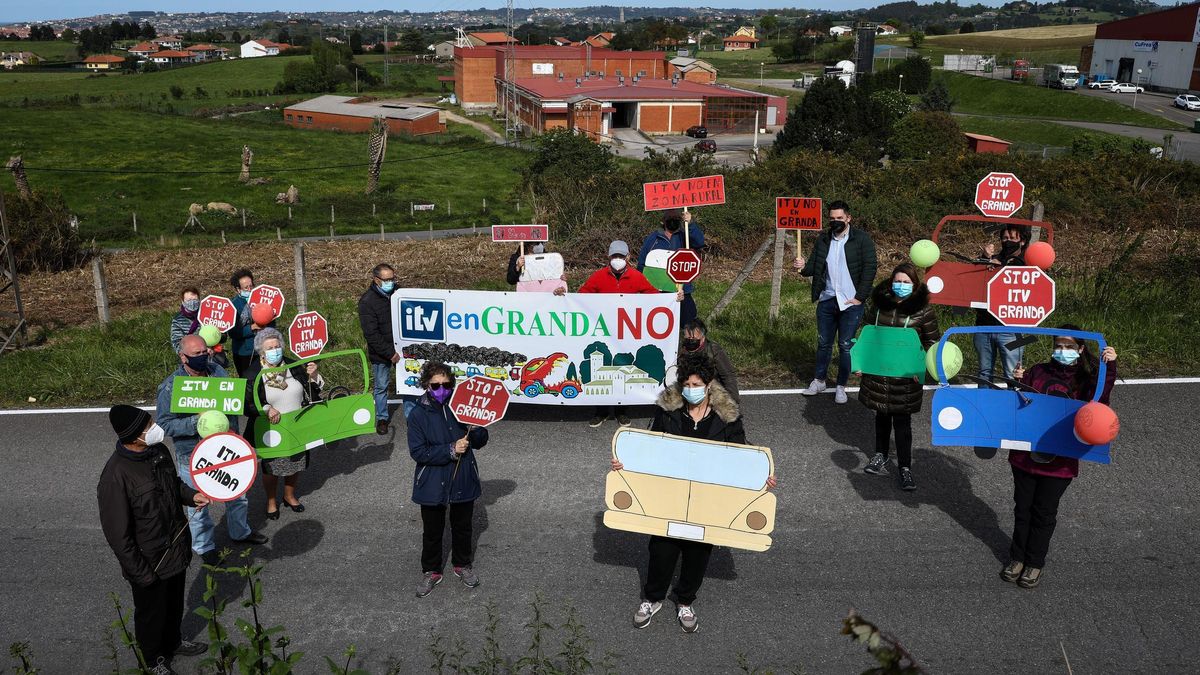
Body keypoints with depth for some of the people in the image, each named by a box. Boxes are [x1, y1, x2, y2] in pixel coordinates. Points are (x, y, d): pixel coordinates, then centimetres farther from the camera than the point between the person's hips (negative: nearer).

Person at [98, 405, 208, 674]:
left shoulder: (159, 451, -8)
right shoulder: (115, 476, -31)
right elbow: (117, 533, -24)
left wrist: (191, 496, -7)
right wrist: (141, 573, -18)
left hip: (176, 548, 7)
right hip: (149, 563, -6)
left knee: (175, 604, 28)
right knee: (151, 613, 19)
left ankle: (172, 642, 54)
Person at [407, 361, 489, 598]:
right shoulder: (418, 414, -12)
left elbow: (481, 440, 0)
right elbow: (417, 451, -18)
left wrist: (472, 434, -23)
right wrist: (450, 450, -24)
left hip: (463, 480, 2)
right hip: (432, 484, -2)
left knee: (462, 526, 20)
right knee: (432, 531, 15)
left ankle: (462, 565, 42)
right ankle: (431, 571, 35)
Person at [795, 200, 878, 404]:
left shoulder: (862, 238, -6)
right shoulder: (823, 240, 7)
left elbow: (870, 268, -9)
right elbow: (814, 266, 10)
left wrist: (860, 297, -13)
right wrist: (804, 267, -14)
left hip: (850, 302, -4)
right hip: (827, 301, 4)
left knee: (845, 346, 4)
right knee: (824, 343, 14)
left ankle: (841, 387, 17)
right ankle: (819, 381, 28)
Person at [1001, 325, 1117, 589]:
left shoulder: (1087, 379, -5)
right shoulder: (1038, 372, 0)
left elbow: (1100, 402, -25)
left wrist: (1109, 369, -34)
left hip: (1059, 461, -2)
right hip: (1025, 455, 2)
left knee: (1044, 513, 11)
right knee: (1022, 509, 15)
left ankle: (1035, 562, 28)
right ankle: (1017, 557, 31)